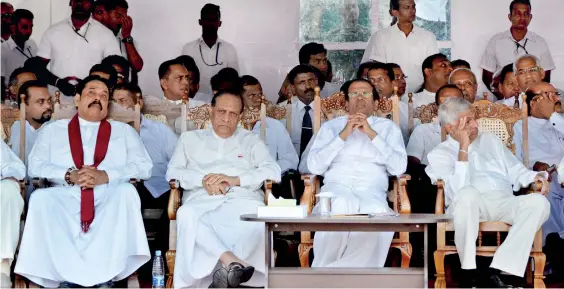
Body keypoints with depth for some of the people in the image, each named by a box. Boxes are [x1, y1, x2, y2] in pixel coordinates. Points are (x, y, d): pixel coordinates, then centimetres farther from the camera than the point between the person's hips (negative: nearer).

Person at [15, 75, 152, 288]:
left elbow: (143, 167, 7)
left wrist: (106, 175, -11)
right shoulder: (53, 130, 20)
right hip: (65, 199, 0)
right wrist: (69, 175, -12)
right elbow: (35, 166, 7)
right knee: (40, 197, -31)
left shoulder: (124, 131, 20)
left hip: (110, 199, 0)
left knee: (127, 191, -33)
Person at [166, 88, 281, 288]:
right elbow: (172, 172, 13)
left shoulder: (251, 140, 27)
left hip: (241, 198, 0)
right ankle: (232, 262, -47)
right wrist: (203, 180, -7)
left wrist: (235, 179, -6)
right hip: (202, 199, 1)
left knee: (259, 215, -39)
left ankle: (225, 268, -42)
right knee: (186, 215, -39)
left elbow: (273, 171, 10)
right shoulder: (190, 138, 28)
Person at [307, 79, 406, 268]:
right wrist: (343, 135, 0)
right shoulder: (331, 126, 21)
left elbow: (399, 167, 4)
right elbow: (314, 166, 6)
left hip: (372, 191, 0)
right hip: (337, 187, 0)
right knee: (342, 204, -38)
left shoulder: (388, 127, 20)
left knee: (377, 212, -37)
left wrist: (372, 134, -1)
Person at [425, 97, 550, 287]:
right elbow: (458, 190, -9)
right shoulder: (439, 154, 9)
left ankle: (495, 273, -33)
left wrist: (535, 177, 1)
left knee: (538, 202, -28)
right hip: (468, 206, -4)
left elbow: (516, 171, 23)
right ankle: (470, 273, -29)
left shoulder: (491, 140, 26)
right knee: (468, 193, -41)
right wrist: (463, 148, -8)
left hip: (503, 202, 5)